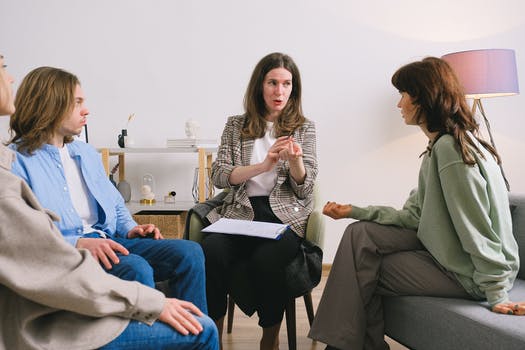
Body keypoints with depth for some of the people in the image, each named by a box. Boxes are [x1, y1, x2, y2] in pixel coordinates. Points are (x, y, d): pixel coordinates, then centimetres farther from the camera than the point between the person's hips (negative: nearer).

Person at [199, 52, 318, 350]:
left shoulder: (304, 128, 11)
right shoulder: (236, 126, 13)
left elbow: (304, 189, 5)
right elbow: (219, 177, 2)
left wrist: (295, 159, -16)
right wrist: (263, 165, -11)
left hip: (284, 215, -1)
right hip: (240, 212, 1)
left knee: (265, 259, -33)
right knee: (211, 252, -31)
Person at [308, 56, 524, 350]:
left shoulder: (450, 147, -21)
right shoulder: (440, 145, 11)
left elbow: (477, 230, -23)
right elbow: (414, 216, 6)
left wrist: (498, 295, -20)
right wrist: (353, 211, 5)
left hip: (466, 275, -9)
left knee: (364, 271, -3)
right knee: (360, 234, 1)